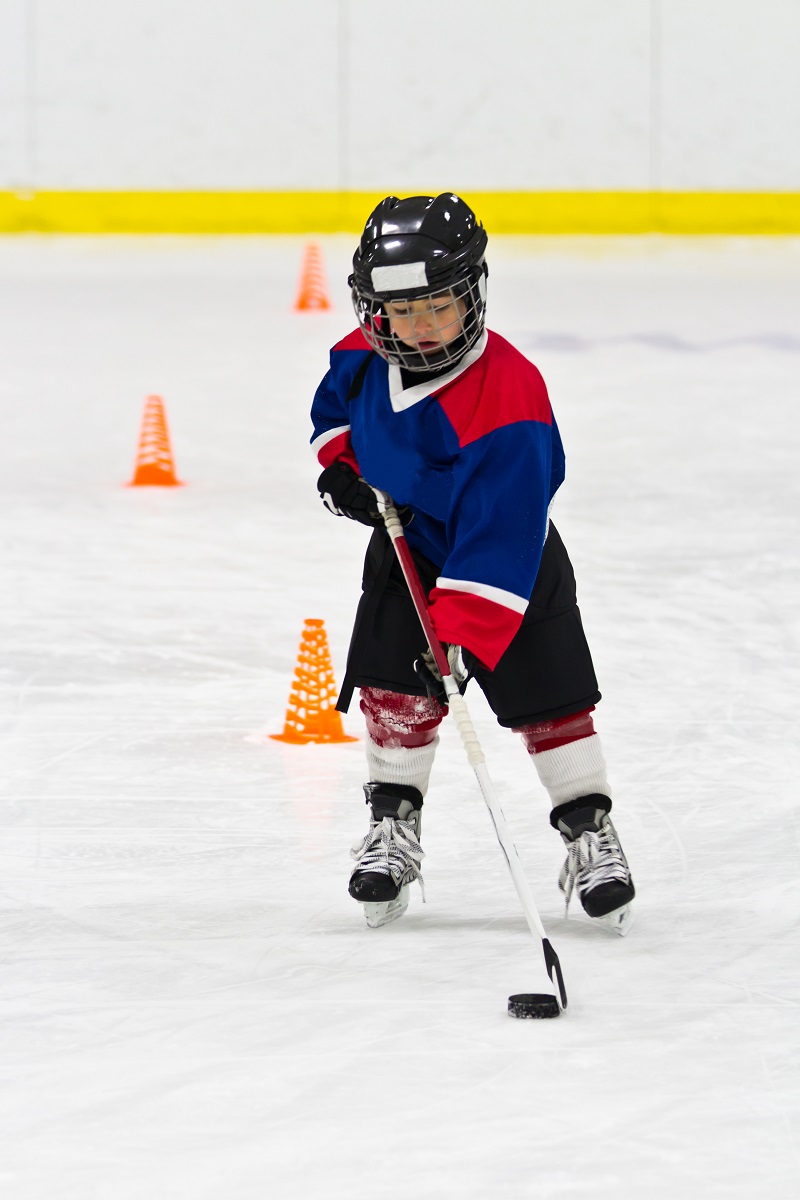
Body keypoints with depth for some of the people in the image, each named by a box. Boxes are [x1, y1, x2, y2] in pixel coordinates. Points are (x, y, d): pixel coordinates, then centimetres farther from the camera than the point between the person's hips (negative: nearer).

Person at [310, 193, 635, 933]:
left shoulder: (508, 407, -35)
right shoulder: (366, 357, -15)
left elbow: (496, 546, -35)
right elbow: (337, 406, 12)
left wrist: (462, 637, -38)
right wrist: (340, 464, -7)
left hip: (510, 564, -5)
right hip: (407, 552, 5)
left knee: (548, 697, -3)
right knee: (393, 690, -1)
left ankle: (590, 832, 11)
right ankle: (393, 828, 15)